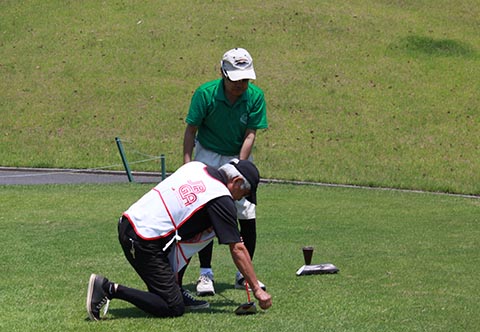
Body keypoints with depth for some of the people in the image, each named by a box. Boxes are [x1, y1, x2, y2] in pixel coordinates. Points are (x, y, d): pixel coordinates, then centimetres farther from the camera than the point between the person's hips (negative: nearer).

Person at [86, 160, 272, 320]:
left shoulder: (196, 166, 12)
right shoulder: (222, 199, -9)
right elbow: (237, 250, -8)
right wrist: (257, 290, -2)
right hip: (143, 243, -9)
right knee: (174, 309, -4)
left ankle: (176, 292, 22)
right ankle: (110, 289, -9)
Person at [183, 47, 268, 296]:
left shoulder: (255, 96, -15)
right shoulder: (205, 94, -19)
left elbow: (250, 135, -14)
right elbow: (191, 129, -9)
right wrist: (187, 163, -16)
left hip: (240, 157, 2)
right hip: (208, 156, -2)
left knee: (248, 216, -4)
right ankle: (205, 274, 0)